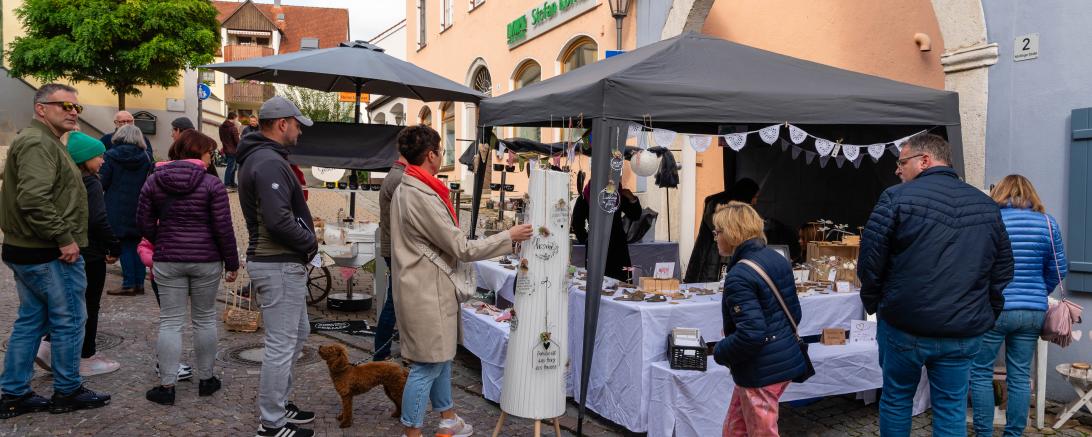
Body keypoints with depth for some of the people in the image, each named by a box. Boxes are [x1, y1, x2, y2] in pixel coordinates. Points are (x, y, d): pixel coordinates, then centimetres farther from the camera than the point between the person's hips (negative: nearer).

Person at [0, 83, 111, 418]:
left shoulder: (43, 141, 17)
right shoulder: (38, 143, -17)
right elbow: (34, 200, -29)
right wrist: (64, 238, -22)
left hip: (27, 251, 11)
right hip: (50, 254, -11)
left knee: (30, 322, 15)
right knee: (69, 321, 2)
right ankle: (67, 393, 14)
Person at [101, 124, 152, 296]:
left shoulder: (111, 155, -7)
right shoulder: (144, 157, 2)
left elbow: (104, 183, -7)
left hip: (118, 208, -3)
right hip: (139, 209, 3)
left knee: (125, 246, 1)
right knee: (137, 245, 10)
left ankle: (129, 284, 1)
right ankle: (139, 283, 11)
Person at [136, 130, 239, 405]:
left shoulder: (154, 181, 3)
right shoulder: (211, 184, -8)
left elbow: (144, 222, 4)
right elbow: (223, 228, -10)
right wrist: (232, 262, -2)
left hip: (168, 261, 2)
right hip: (206, 260, -2)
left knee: (170, 322, 7)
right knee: (204, 320, 11)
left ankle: (167, 386, 7)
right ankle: (206, 380, 21)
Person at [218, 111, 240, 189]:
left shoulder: (221, 127, 8)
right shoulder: (233, 128, -17)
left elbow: (221, 138, 16)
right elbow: (237, 140, -17)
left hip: (226, 150, 8)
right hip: (232, 150, -8)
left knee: (233, 167, 19)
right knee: (230, 167, -3)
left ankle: (232, 183, 24)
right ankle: (226, 185, -3)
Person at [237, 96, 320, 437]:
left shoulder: (257, 158, 15)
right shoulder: (270, 162, -19)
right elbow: (279, 220, -29)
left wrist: (305, 240, 8)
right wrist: (310, 242, -13)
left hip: (280, 261, 11)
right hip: (280, 265, -11)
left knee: (297, 335, 21)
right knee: (282, 345, -1)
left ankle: (280, 403, 33)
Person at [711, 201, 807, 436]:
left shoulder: (739, 276, -22)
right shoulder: (777, 258, 5)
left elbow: (751, 333, -27)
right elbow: (794, 312, 13)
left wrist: (720, 352, -11)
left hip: (761, 371, -9)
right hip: (786, 360, 9)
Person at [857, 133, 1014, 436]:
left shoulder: (897, 198, -9)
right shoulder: (987, 206, 8)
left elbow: (870, 262, -9)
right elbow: (1003, 271, 11)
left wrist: (873, 304, 5)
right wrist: (987, 316, 19)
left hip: (904, 327, -4)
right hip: (964, 332, 4)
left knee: (896, 399, 13)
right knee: (952, 410, 12)